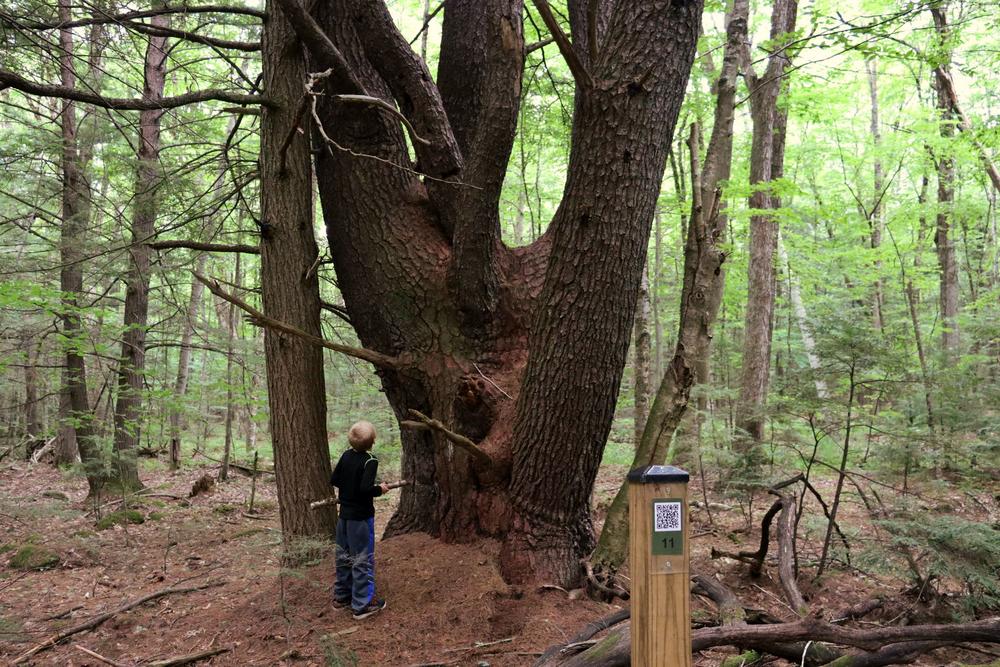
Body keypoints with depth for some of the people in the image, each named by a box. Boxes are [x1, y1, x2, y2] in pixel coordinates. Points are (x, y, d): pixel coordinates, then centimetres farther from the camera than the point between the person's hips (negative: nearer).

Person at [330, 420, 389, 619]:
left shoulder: (346, 455, 2)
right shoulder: (370, 461, -18)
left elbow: (334, 480, 4)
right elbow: (366, 488, -27)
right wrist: (380, 489, -10)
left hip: (344, 515, 7)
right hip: (361, 517, -7)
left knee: (344, 556, 17)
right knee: (363, 559, 1)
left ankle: (342, 596, 29)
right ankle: (362, 604, 6)